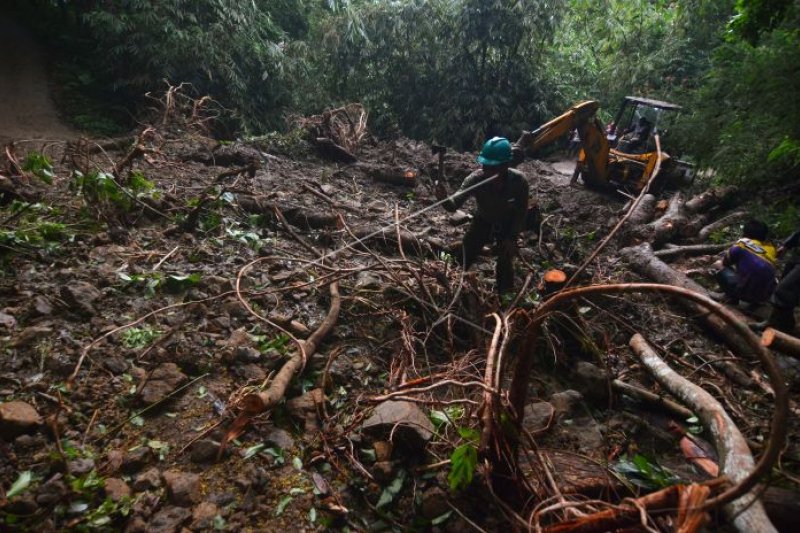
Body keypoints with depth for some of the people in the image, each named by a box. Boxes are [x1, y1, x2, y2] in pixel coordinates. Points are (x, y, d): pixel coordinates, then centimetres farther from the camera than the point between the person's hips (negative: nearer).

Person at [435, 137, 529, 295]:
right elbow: (455, 203, -43)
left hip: (508, 224, -1)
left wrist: (511, 237, -17)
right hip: (483, 221, 1)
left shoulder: (518, 180, -32)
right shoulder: (476, 179, -34)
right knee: (463, 259, 3)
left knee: (505, 264, -2)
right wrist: (445, 200, -67)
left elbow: (522, 211, -17)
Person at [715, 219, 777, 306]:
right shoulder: (771, 248, 7)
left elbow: (725, 263, 10)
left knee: (722, 273, 16)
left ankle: (733, 299, 4)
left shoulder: (742, 243, -5)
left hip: (747, 293, -5)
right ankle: (756, 301, 20)